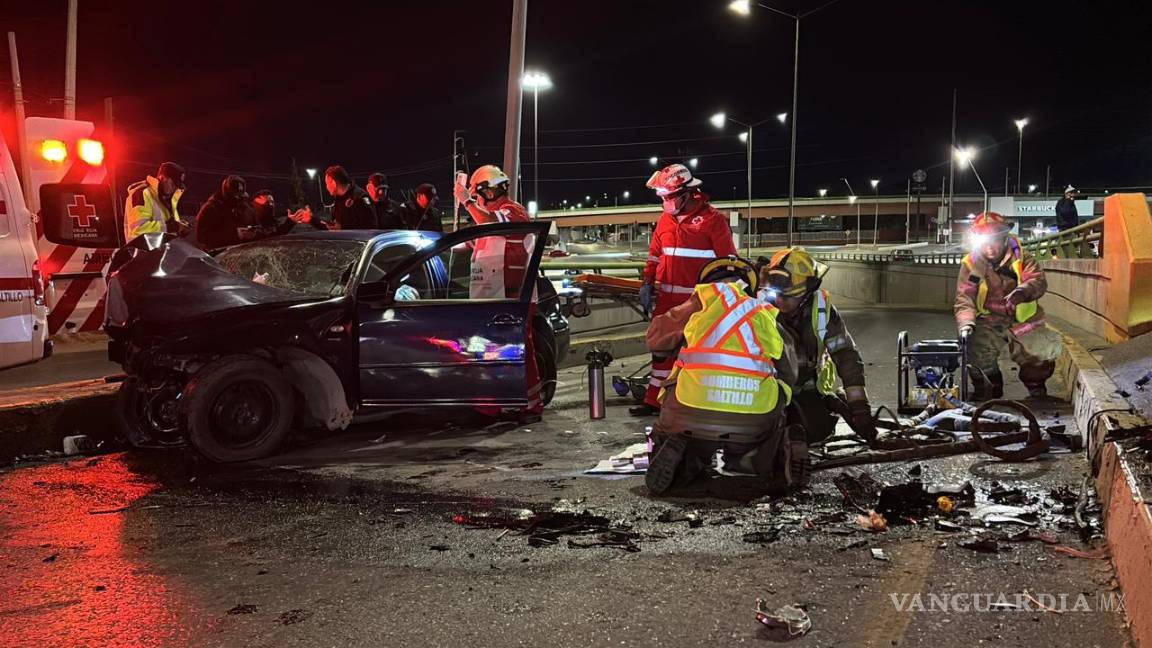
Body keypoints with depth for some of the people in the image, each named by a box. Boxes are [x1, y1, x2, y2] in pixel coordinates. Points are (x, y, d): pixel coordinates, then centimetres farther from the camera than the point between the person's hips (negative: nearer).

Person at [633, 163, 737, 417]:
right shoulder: (665, 219, 10)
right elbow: (655, 254, 18)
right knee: (662, 348, 11)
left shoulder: (712, 219, -10)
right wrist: (647, 283, 9)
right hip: (668, 298, 6)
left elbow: (728, 260, -8)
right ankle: (654, 400, 20)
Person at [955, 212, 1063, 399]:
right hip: (989, 322, 0)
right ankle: (986, 387, 7)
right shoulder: (971, 264, -4)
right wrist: (965, 324, -28)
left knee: (1046, 348, -16)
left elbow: (1038, 280, -17)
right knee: (976, 347, -24)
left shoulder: (1021, 257, -2)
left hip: (1023, 320, 1)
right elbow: (964, 299, -9)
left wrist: (1022, 292, -40)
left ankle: (1035, 384, 18)